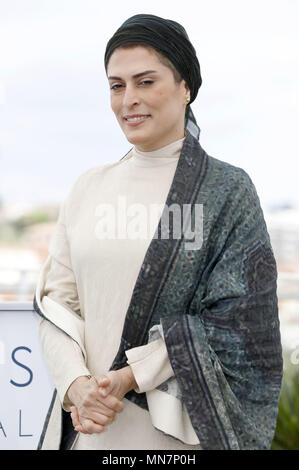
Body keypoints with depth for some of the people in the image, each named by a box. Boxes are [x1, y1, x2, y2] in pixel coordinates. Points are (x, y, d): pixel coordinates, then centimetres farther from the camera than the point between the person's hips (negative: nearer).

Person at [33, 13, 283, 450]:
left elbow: (234, 319, -9)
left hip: (180, 428, -3)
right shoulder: (88, 188, 8)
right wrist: (77, 385, -12)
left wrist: (131, 376, -15)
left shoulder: (227, 189, -3)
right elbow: (57, 298, 5)